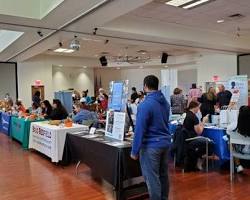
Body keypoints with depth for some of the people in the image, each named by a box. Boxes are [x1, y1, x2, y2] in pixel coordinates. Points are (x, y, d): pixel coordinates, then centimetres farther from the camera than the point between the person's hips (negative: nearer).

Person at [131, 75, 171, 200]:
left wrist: (134, 151, -13)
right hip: (165, 142, 8)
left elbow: (140, 129, -18)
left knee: (152, 178, 2)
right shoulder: (165, 102, 8)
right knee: (163, 175, 18)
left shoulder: (145, 104, -18)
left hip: (151, 145, -8)